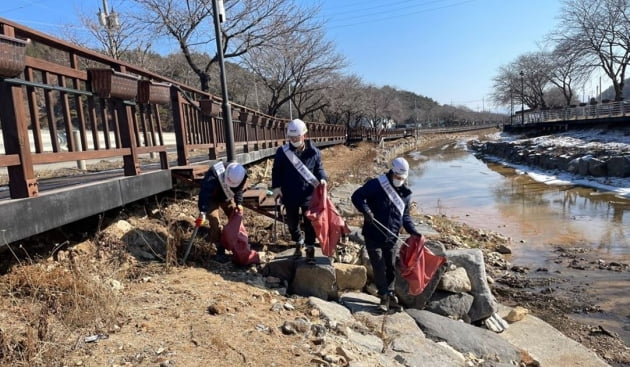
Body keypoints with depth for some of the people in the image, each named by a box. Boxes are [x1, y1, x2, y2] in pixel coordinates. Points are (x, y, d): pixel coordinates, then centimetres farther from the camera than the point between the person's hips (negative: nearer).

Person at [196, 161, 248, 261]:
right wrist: (202, 213, -53)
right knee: (215, 223, -15)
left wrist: (239, 203, -24)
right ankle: (220, 250, 0)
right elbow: (205, 194, -47)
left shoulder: (242, 174, -26)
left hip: (227, 197, 5)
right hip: (211, 198, -4)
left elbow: (238, 191, -9)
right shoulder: (214, 175, -43)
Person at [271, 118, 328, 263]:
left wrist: (322, 178, -16)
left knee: (309, 223, 5)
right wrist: (276, 186, -7)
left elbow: (319, 168, 5)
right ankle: (298, 242, 41)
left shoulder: (314, 152, -6)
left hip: (308, 194, -1)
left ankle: (310, 249, 20)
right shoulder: (282, 152, -6)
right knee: (292, 222, 16)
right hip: (289, 194, 2)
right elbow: (276, 170, 4)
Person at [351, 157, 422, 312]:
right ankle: (384, 297, 13)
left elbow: (405, 215, 14)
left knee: (391, 267, 14)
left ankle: (390, 294, 31)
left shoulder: (405, 193, 6)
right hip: (374, 236, -5)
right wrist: (365, 210, -30)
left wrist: (413, 231, 1)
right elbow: (357, 196, -15)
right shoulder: (376, 184, -12)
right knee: (379, 267, -1)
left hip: (392, 238, 5)